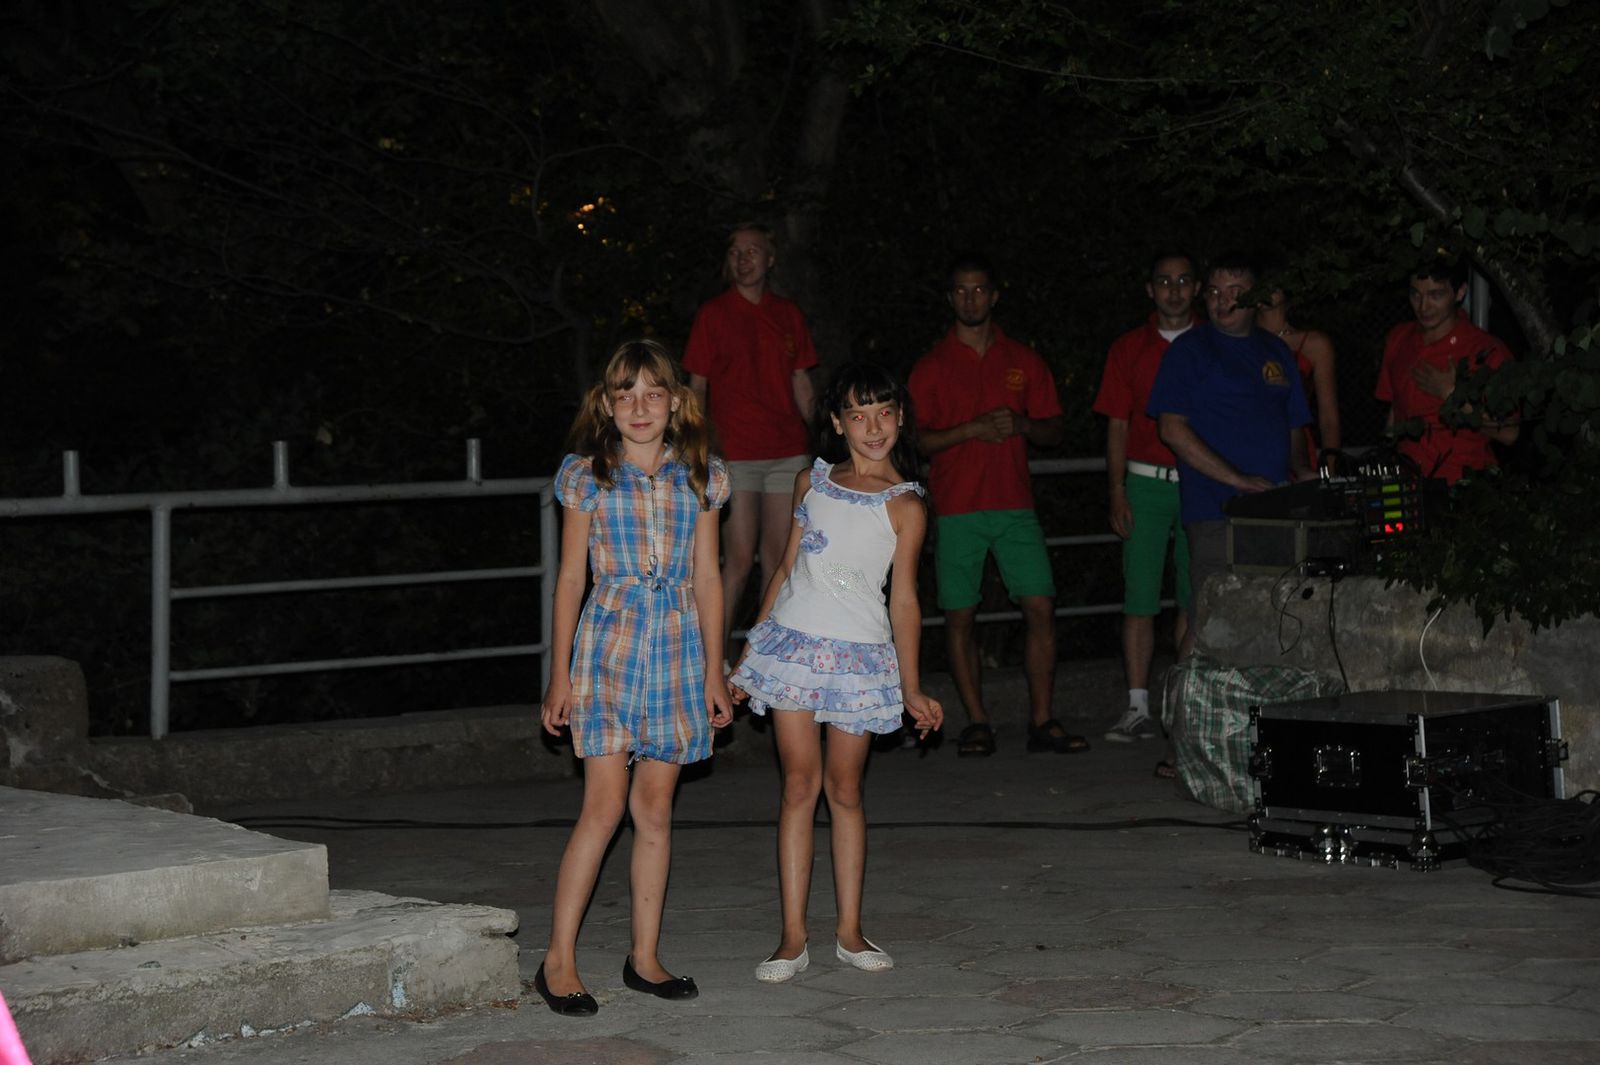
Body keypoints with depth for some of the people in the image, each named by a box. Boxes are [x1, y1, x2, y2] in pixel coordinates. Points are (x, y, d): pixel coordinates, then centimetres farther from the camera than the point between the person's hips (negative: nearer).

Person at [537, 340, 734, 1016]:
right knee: (604, 807, -9)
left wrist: (714, 674, 10)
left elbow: (707, 580, 11)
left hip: (679, 646, 3)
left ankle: (644, 957, 15)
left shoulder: (700, 478, 7)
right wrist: (559, 675, 1)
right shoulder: (587, 477, 0)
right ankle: (558, 961, -1)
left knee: (656, 809, 7)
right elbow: (570, 579, 3)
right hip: (610, 639, -3)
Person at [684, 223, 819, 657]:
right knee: (740, 560, -7)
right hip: (735, 454, -4)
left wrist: (818, 441, 9)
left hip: (788, 452, 4)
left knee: (779, 559, 5)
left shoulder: (789, 315, 12)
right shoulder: (713, 315, 2)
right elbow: (696, 388, 3)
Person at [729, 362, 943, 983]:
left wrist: (910, 688, 0)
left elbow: (903, 598, 0)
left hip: (860, 654, -2)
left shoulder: (904, 505, -1)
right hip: (793, 644, 2)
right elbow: (787, 570, 13)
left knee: (844, 788, 3)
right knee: (799, 781, -1)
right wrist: (750, 651, 13)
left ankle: (849, 931, 12)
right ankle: (793, 937, 1)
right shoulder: (812, 483, 8)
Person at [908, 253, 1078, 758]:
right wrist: (972, 429, -13)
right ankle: (976, 722, 8)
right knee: (959, 616, -1)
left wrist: (1023, 424, -8)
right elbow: (913, 439, -1)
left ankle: (1041, 721, 0)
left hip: (1014, 504, 2)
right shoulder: (932, 366, 5)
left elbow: (1055, 430, 14)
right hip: (956, 507, -1)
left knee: (1040, 607, -6)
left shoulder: (1023, 360, 12)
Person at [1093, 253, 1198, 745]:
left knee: (1195, 598, 4)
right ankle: (1138, 708, -1)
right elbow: (1119, 425, 7)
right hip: (1146, 483, 0)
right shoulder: (1129, 349, 8)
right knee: (1139, 599, -4)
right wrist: (1117, 494, -1)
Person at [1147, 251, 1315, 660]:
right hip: (1217, 511, -6)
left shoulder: (1275, 350, 18)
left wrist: (1302, 471, 2)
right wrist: (1240, 481, -13)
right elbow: (1172, 428, -8)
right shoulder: (1190, 349, 0)